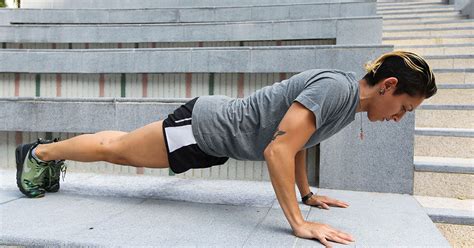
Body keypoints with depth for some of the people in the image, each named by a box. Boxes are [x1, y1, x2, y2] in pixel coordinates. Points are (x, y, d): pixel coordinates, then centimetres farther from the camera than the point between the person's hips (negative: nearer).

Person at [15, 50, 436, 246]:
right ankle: (39, 152, 38)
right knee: (113, 148, 13)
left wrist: (308, 193, 17)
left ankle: (52, 155, 46)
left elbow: (300, 138, 16)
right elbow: (277, 149, -34)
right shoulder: (336, 88, -28)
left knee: (120, 148, 24)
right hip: (203, 128, -8)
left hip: (218, 130, 8)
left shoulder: (348, 99, 3)